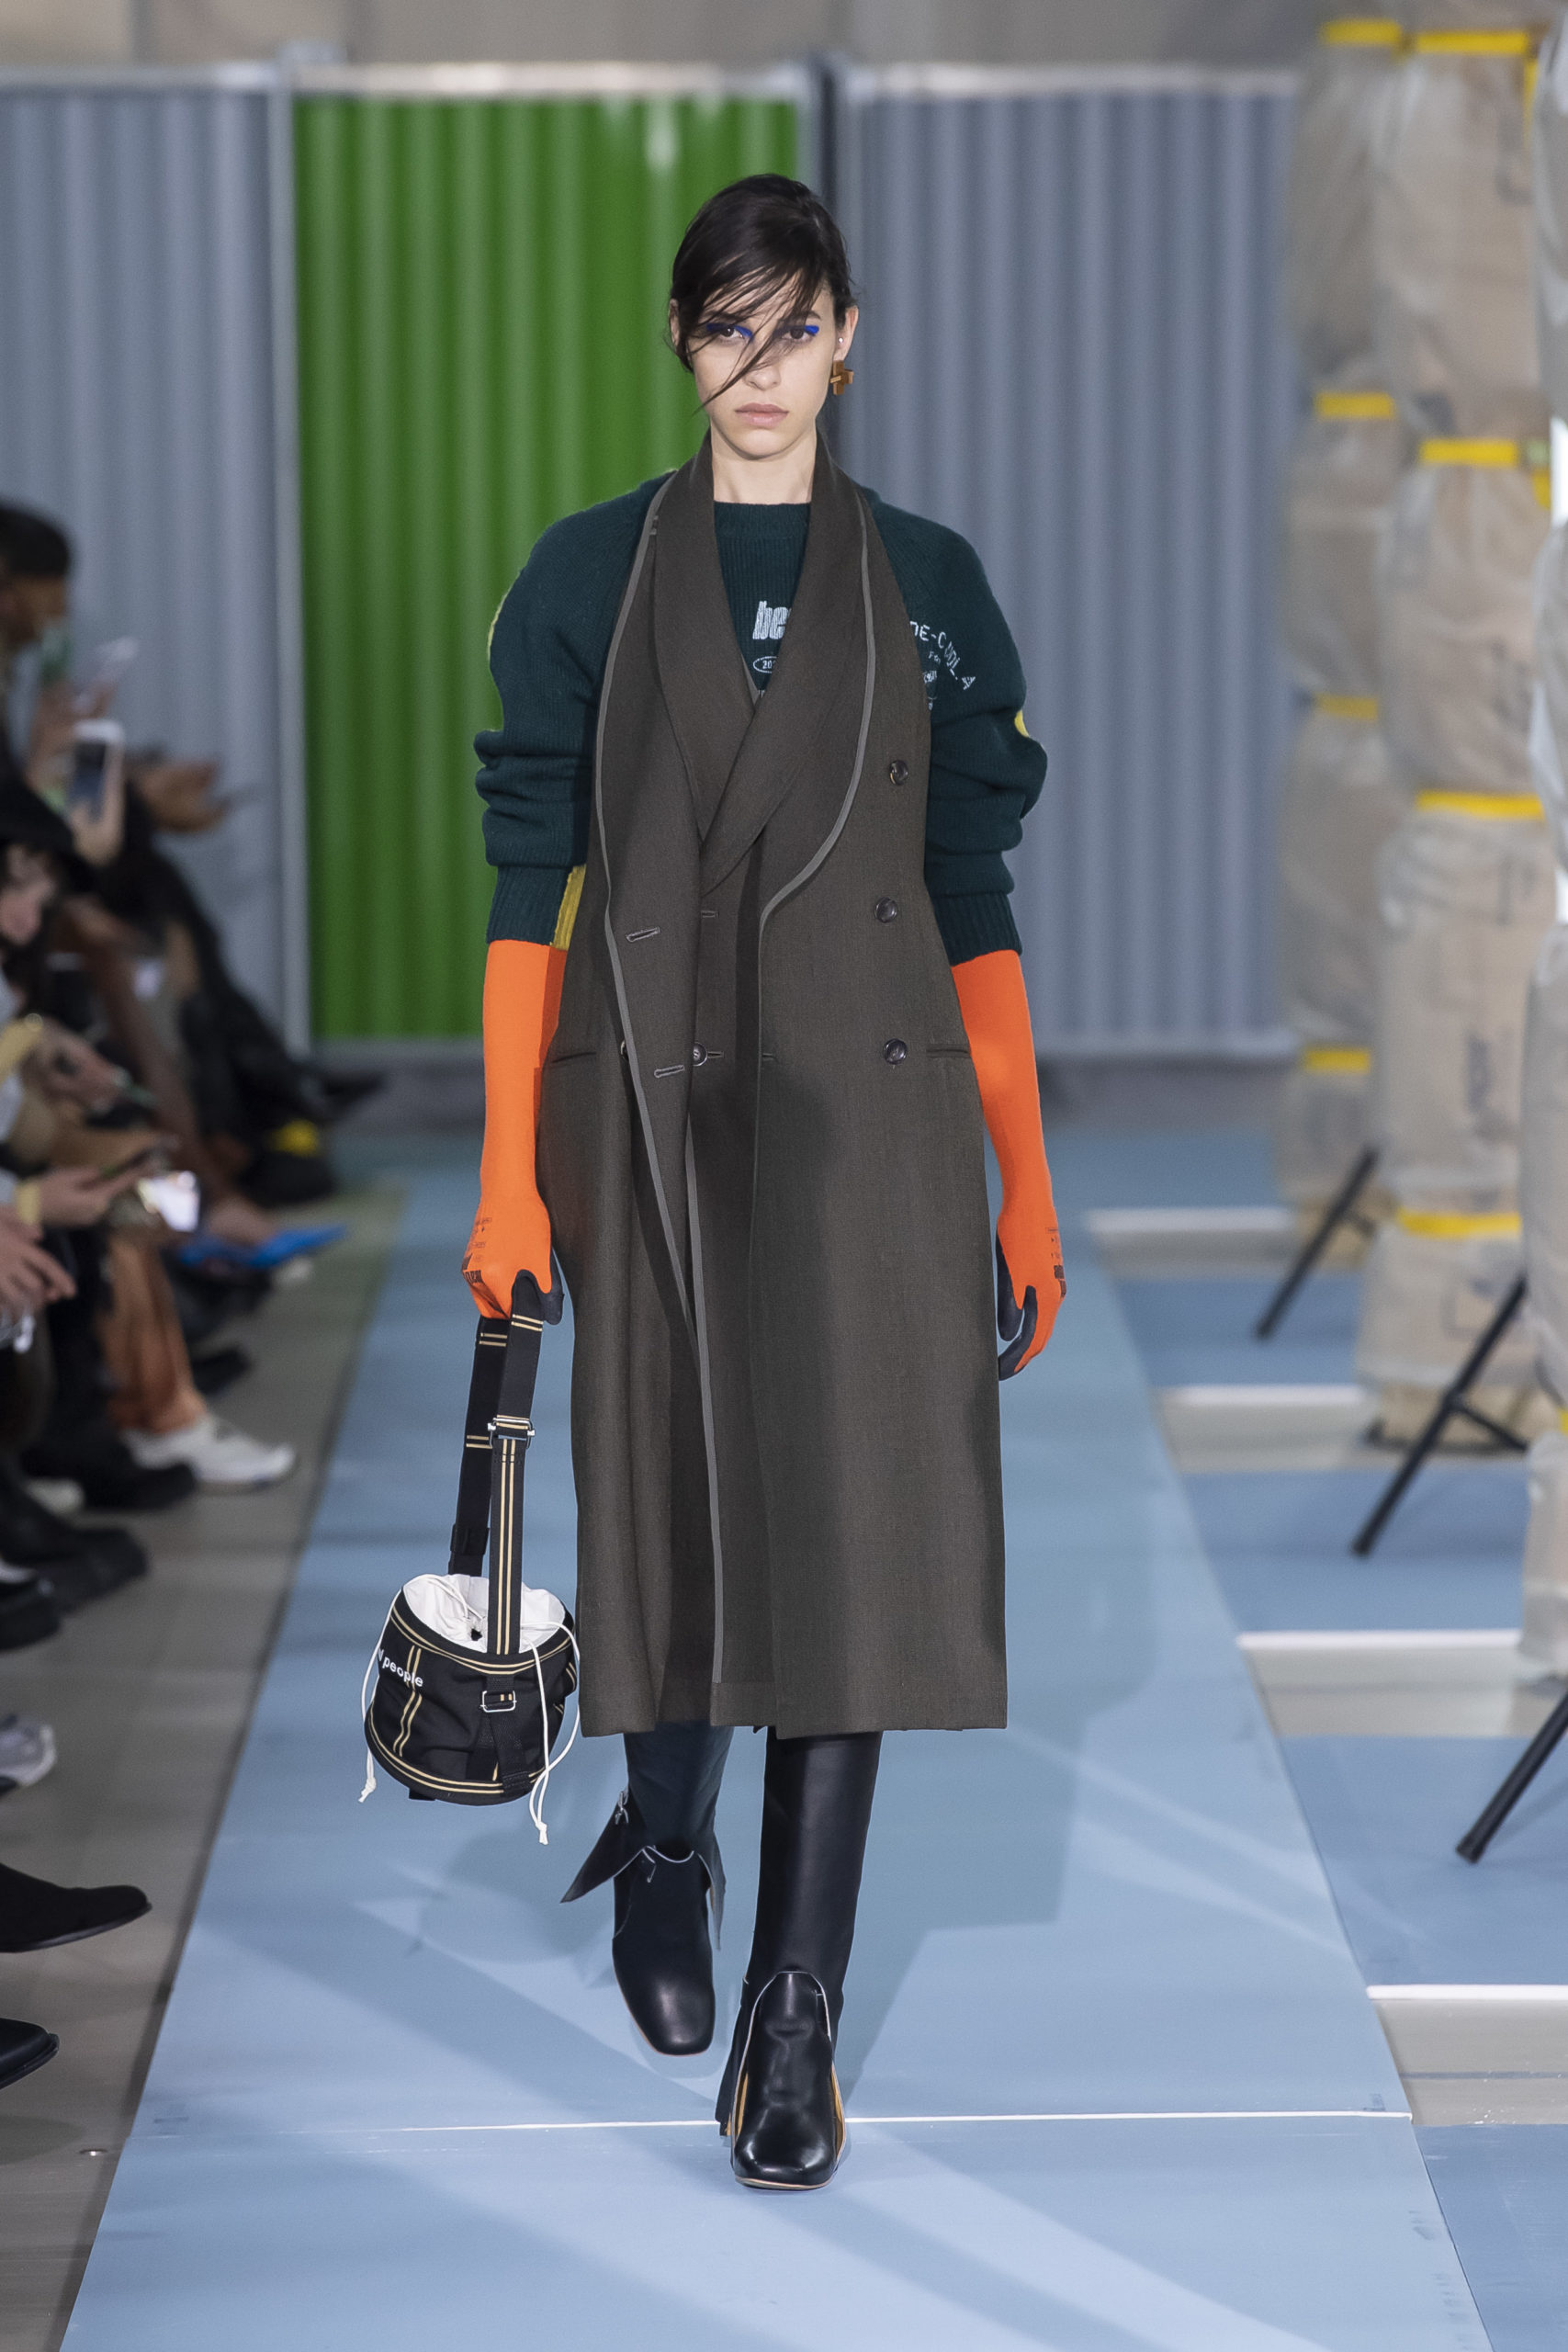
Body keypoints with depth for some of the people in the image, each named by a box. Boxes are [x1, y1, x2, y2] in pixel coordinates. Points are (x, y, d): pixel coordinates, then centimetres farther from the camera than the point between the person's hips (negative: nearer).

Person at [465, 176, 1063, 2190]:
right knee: (669, 1497, 7)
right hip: (648, 1098, 0)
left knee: (851, 1526, -6)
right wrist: (508, 1171, -5)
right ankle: (666, 1839, 38)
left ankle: (795, 2018, 0)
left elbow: (974, 894, 8)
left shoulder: (926, 585, 7)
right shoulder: (591, 575, 4)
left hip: (871, 1110, 0)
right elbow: (528, 882, 2)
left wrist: (1027, 1183, 4)